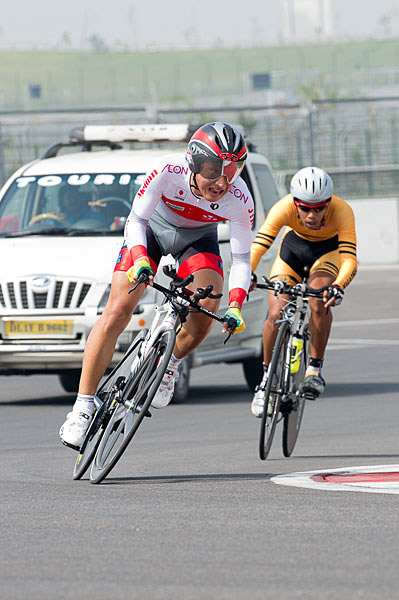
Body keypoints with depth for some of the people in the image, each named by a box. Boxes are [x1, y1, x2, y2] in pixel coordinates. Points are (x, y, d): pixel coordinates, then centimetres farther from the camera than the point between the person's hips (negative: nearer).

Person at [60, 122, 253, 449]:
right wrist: (140, 259, -42)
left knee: (206, 310, -23)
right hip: (152, 228, -1)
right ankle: (83, 407, -12)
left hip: (198, 238, 1)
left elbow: (241, 258, -21)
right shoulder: (169, 170, -35)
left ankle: (170, 366, 9)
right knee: (117, 311, -15)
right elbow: (136, 220, -25)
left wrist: (235, 306, -34)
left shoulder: (239, 199, -30)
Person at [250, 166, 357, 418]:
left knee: (319, 302, -30)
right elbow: (258, 245, -40)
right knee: (275, 314, -14)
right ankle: (267, 378, 7)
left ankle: (315, 368, -13)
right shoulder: (284, 208, -34)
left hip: (329, 249, -1)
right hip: (294, 245, 1)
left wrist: (337, 287, -62)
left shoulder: (342, 212, -37)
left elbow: (350, 260, -43)